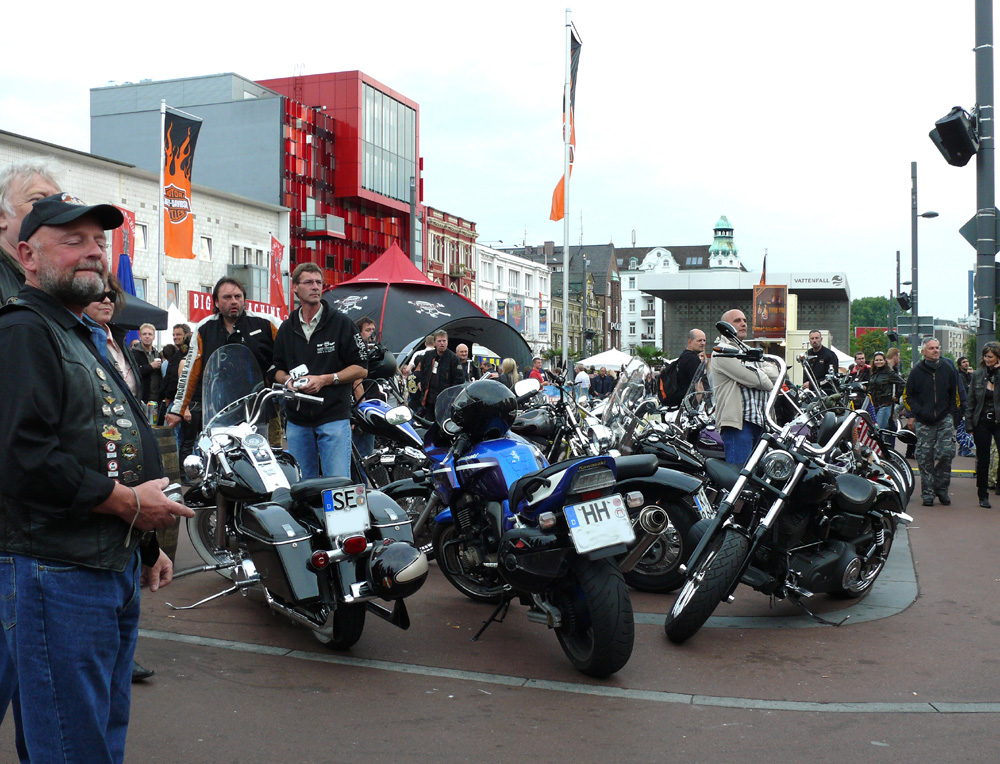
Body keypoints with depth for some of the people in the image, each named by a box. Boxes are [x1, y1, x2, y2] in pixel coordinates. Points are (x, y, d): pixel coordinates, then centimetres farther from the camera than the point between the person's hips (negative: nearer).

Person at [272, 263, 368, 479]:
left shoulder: (340, 323, 2)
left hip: (334, 416, -4)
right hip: (297, 419, 4)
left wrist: (325, 379, -13)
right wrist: (288, 380, -4)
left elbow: (361, 368, -1)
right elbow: (278, 369, 20)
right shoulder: (286, 328, 14)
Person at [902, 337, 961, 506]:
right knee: (925, 458, 0)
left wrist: (950, 411, 8)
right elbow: (907, 395, 7)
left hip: (944, 419, 1)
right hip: (923, 422, -1)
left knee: (947, 452, -8)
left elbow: (954, 393, 16)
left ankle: (942, 488, 9)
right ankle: (927, 492, 8)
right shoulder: (916, 371, 0)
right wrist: (917, 411, -5)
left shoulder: (948, 369, 5)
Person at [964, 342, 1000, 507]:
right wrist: (969, 426, 3)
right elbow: (970, 402, 9)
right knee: (983, 461, 8)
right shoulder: (978, 375, 7)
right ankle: (983, 496, 19)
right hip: (982, 423, 2)